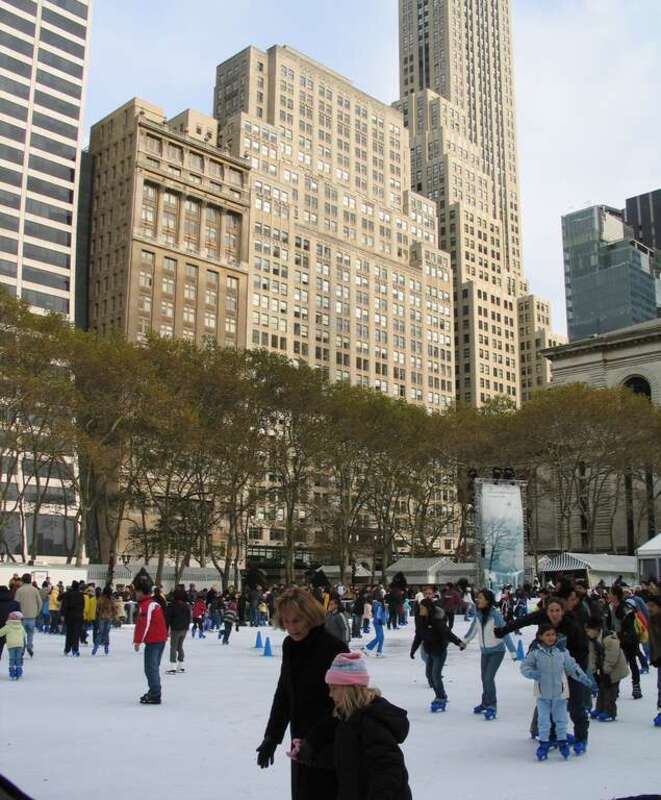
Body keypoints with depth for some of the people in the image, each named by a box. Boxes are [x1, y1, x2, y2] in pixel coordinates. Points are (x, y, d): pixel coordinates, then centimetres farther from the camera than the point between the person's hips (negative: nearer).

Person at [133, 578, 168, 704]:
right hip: (161, 639, 10)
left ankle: (155, 696, -7)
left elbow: (144, 624, -21)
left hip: (153, 641, -10)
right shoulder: (155, 603, 16)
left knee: (150, 669, -6)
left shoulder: (145, 605, -14)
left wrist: (138, 641, -18)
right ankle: (154, 693, 28)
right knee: (154, 668, 19)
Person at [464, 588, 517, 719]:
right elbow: (473, 628, 10)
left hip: (497, 651, -6)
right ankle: (485, 703, 34)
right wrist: (465, 640, 25)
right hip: (484, 651, 6)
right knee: (484, 678, 14)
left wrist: (513, 652, -28)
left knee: (489, 678, -14)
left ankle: (492, 706, 0)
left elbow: (505, 633, -26)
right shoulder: (478, 614, -8)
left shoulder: (495, 615, -25)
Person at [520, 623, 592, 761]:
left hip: (560, 692, 2)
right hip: (543, 693, -2)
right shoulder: (535, 652, -9)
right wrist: (531, 673, -23)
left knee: (561, 720, 13)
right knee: (543, 721, 4)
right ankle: (544, 744, 17)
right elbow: (525, 666, -4)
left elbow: (572, 666, 6)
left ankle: (562, 742, 29)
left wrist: (583, 677, -2)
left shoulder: (562, 651, -2)